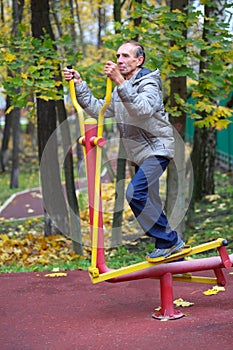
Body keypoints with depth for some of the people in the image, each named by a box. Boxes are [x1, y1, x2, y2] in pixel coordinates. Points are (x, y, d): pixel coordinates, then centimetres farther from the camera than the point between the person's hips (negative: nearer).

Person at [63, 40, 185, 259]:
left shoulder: (148, 83, -12)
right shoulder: (121, 88, 16)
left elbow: (143, 108, -33)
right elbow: (98, 110, 11)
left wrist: (120, 82, -42)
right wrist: (79, 85, 2)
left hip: (157, 149, -9)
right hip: (139, 153, 9)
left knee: (135, 193, -22)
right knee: (150, 204, 12)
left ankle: (170, 241, -13)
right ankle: (172, 251, 22)